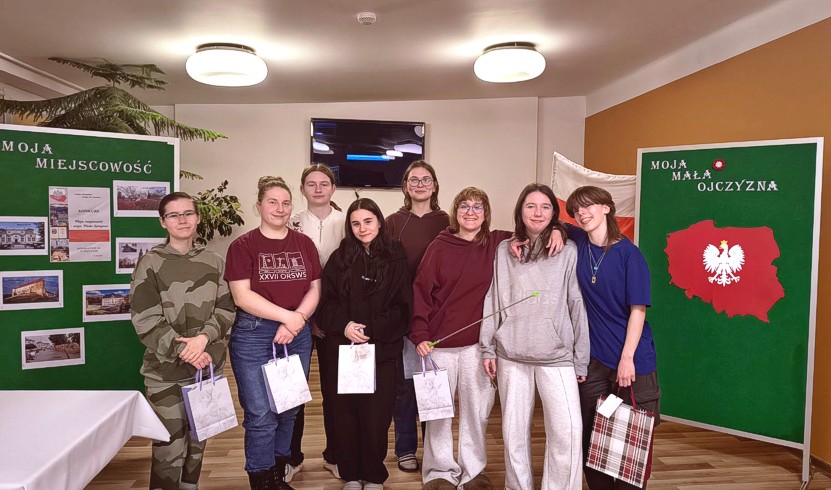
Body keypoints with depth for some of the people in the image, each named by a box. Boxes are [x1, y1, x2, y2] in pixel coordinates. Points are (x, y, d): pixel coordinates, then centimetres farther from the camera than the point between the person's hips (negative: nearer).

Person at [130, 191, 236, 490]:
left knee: (198, 441, 15)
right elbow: (145, 321, -9)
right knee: (170, 446, -1)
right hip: (167, 369, -3)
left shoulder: (214, 262, 6)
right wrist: (183, 349, -17)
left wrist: (203, 337, -14)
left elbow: (226, 310, 3)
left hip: (208, 365, 3)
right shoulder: (150, 264, -4)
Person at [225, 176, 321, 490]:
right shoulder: (242, 246, -3)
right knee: (261, 415, 1)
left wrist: (297, 320, -11)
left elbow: (314, 290, 5)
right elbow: (242, 296, -11)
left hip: (297, 335, 4)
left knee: (289, 411, 13)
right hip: (253, 335, -3)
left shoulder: (305, 244, 8)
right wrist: (286, 315, -15)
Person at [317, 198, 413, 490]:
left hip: (382, 352, -1)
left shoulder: (395, 259, 2)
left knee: (376, 417, 1)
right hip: (344, 350, 2)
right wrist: (344, 325, -13)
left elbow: (402, 309, -3)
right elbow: (327, 302, 4)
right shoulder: (340, 259, 8)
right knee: (346, 415, 6)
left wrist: (370, 328, -13)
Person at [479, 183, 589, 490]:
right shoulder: (504, 250, 8)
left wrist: (581, 359, 1)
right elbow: (492, 301, 9)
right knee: (514, 431, 9)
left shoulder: (568, 250, 2)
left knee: (567, 432, -7)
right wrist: (488, 348, 5)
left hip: (557, 356, -1)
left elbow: (577, 306, 2)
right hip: (511, 355, 2)